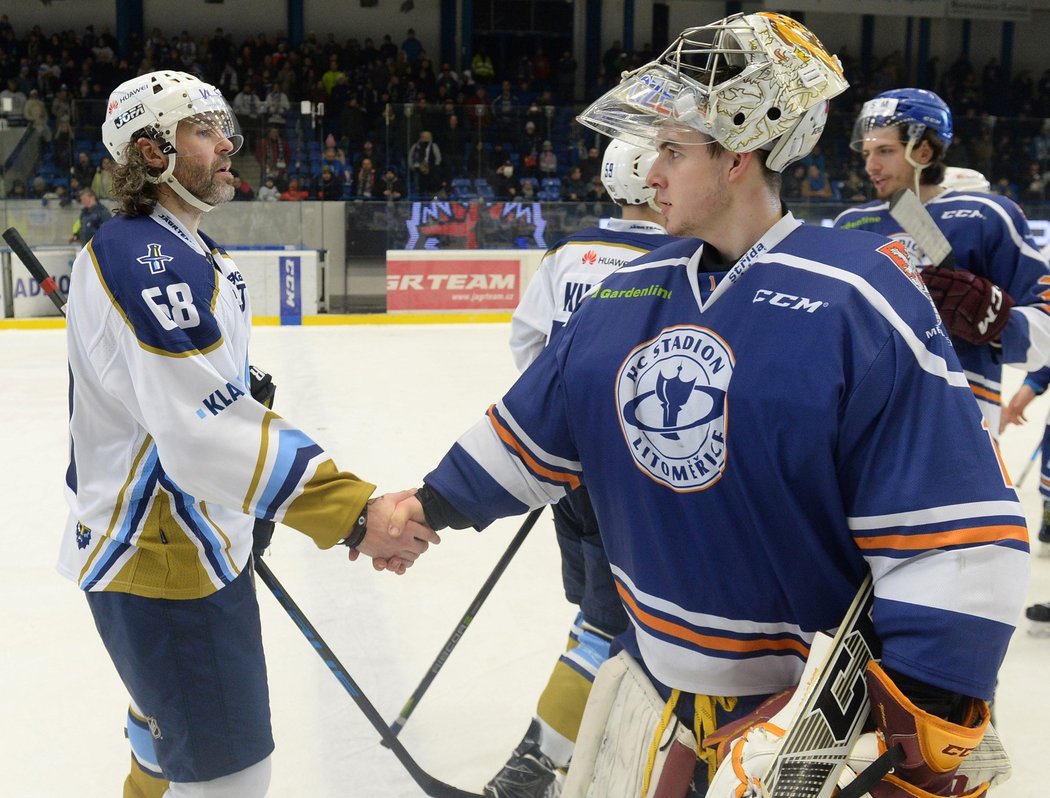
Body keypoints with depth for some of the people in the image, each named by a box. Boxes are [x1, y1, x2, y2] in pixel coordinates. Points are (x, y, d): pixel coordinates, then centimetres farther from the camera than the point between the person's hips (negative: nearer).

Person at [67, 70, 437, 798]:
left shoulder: (179, 250, 13)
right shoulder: (144, 258, -22)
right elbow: (208, 430, -33)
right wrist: (353, 512, -37)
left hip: (190, 537, 11)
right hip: (158, 555, -11)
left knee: (172, 719, 29)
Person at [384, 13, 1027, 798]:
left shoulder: (857, 301, -19)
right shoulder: (632, 292, 2)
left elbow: (956, 531, -21)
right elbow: (538, 429, 15)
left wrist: (926, 722, -24)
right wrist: (437, 503, 17)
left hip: (814, 711, -6)